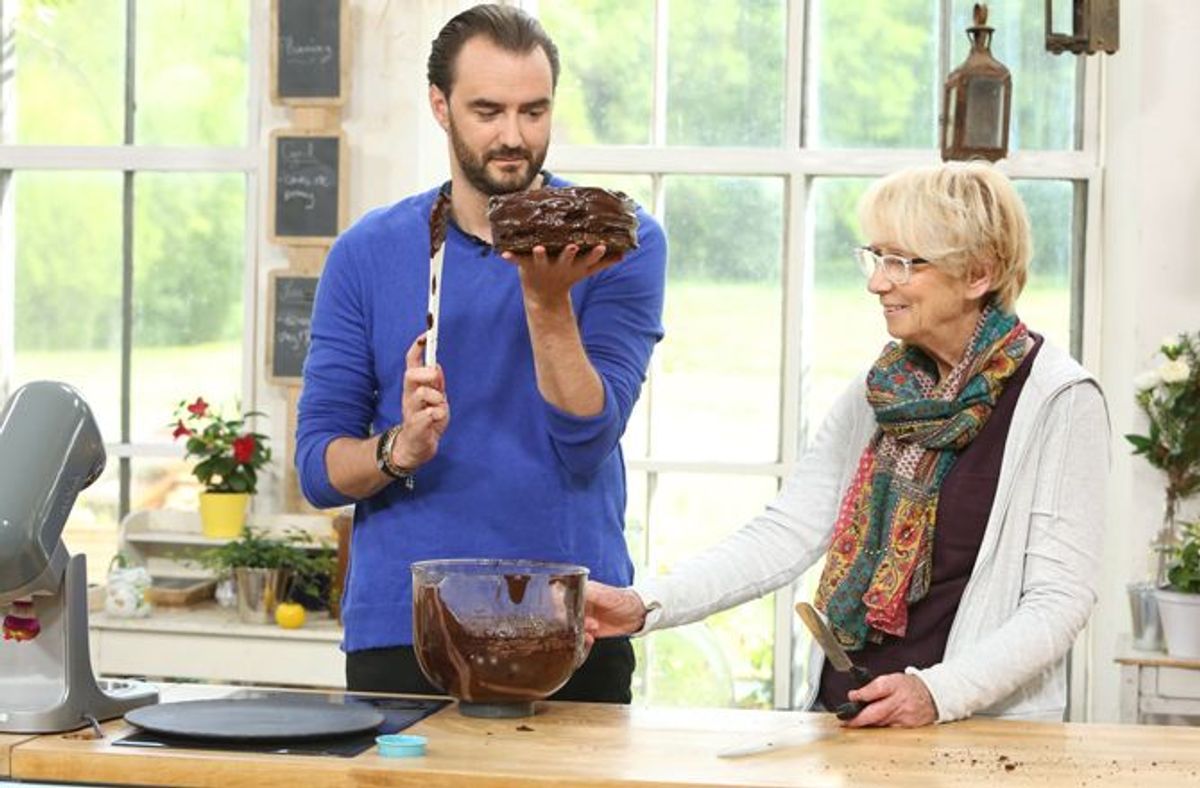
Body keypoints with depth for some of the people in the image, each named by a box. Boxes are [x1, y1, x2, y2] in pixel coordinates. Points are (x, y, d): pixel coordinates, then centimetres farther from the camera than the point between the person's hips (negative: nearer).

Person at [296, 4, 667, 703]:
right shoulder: (368, 254, 2)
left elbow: (586, 446, -13)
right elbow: (317, 467, 0)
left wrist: (547, 299, -25)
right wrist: (399, 450, -20)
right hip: (400, 633, 1)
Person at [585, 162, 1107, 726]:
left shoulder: (1060, 401, -5)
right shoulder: (880, 389, 11)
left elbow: (1060, 599, -8)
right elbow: (787, 531, 6)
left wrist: (939, 692, -22)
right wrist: (647, 604, -6)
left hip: (986, 728, -5)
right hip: (841, 714, 5)